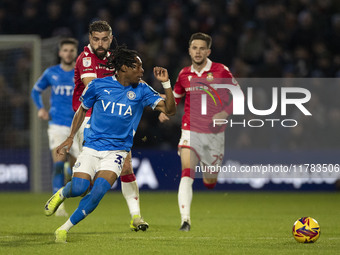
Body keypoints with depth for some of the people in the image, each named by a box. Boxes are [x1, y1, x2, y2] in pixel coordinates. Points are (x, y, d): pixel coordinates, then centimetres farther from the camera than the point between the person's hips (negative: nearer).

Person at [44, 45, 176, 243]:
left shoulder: (141, 91, 0)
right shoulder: (98, 85, -1)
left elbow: (170, 109, -6)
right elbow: (83, 109, 15)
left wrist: (166, 83, -17)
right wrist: (71, 138, 13)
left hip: (117, 150, 0)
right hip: (91, 147, 0)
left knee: (99, 191, -22)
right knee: (79, 188, -18)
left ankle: (65, 229, -8)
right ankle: (62, 194, 21)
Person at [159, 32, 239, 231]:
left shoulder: (221, 71, -4)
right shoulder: (184, 74, 5)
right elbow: (176, 96, 24)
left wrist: (225, 113, -13)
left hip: (214, 133, 0)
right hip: (191, 131, 0)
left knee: (210, 182, 10)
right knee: (187, 173, -22)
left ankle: (210, 171, 50)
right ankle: (185, 220, -27)